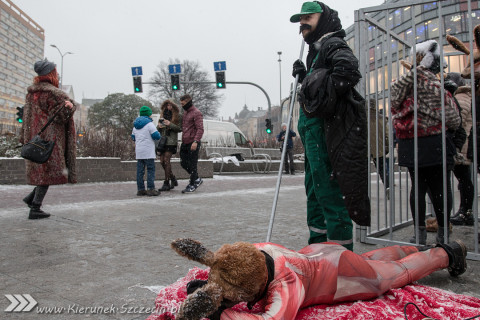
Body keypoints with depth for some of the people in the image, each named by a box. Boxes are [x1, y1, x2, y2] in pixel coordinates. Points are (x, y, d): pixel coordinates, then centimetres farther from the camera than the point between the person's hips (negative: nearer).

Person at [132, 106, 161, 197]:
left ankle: (140, 189, 10)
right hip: (148, 152, -7)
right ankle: (151, 189, -8)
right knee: (151, 170, -4)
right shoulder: (149, 124, -8)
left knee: (140, 170, 8)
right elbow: (157, 136, -11)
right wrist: (158, 133, 10)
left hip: (138, 152, 7)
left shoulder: (135, 125, 15)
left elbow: (133, 137, 22)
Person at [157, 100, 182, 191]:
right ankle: (173, 179, 19)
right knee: (162, 161, 2)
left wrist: (170, 124, -17)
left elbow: (180, 128, -6)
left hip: (171, 141, -6)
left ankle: (166, 183, -9)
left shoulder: (177, 116, 1)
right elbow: (158, 130, 21)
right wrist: (159, 126, -1)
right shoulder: (163, 116, 18)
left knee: (166, 160, -13)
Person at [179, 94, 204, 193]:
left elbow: (200, 129, -17)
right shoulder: (185, 112, 17)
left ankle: (192, 185, 9)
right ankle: (197, 179, 25)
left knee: (192, 164, -2)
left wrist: (196, 141, -27)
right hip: (184, 143, 9)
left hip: (193, 143, -9)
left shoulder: (196, 113, -9)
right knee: (183, 163, 10)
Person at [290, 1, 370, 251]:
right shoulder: (316, 51, 24)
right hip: (312, 128, 11)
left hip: (324, 128, -11)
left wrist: (325, 97, -22)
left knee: (328, 189, -9)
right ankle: (318, 244, 28)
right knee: (314, 187, 16)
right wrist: (303, 76, 16)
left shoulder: (332, 44, -6)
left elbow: (349, 68, -27)